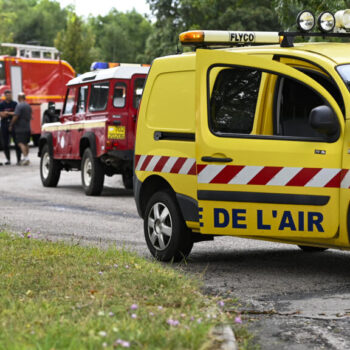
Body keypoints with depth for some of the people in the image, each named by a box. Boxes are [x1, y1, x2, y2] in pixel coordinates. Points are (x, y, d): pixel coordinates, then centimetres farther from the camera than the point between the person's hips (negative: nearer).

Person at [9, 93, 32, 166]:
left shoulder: (19, 106, -13)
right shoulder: (28, 106, 13)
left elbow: (15, 116, -19)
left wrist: (11, 125, -11)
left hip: (20, 128, -8)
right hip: (27, 127, 8)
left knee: (21, 143, -11)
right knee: (25, 143, 14)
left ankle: (26, 158, -23)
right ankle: (26, 159, 17)